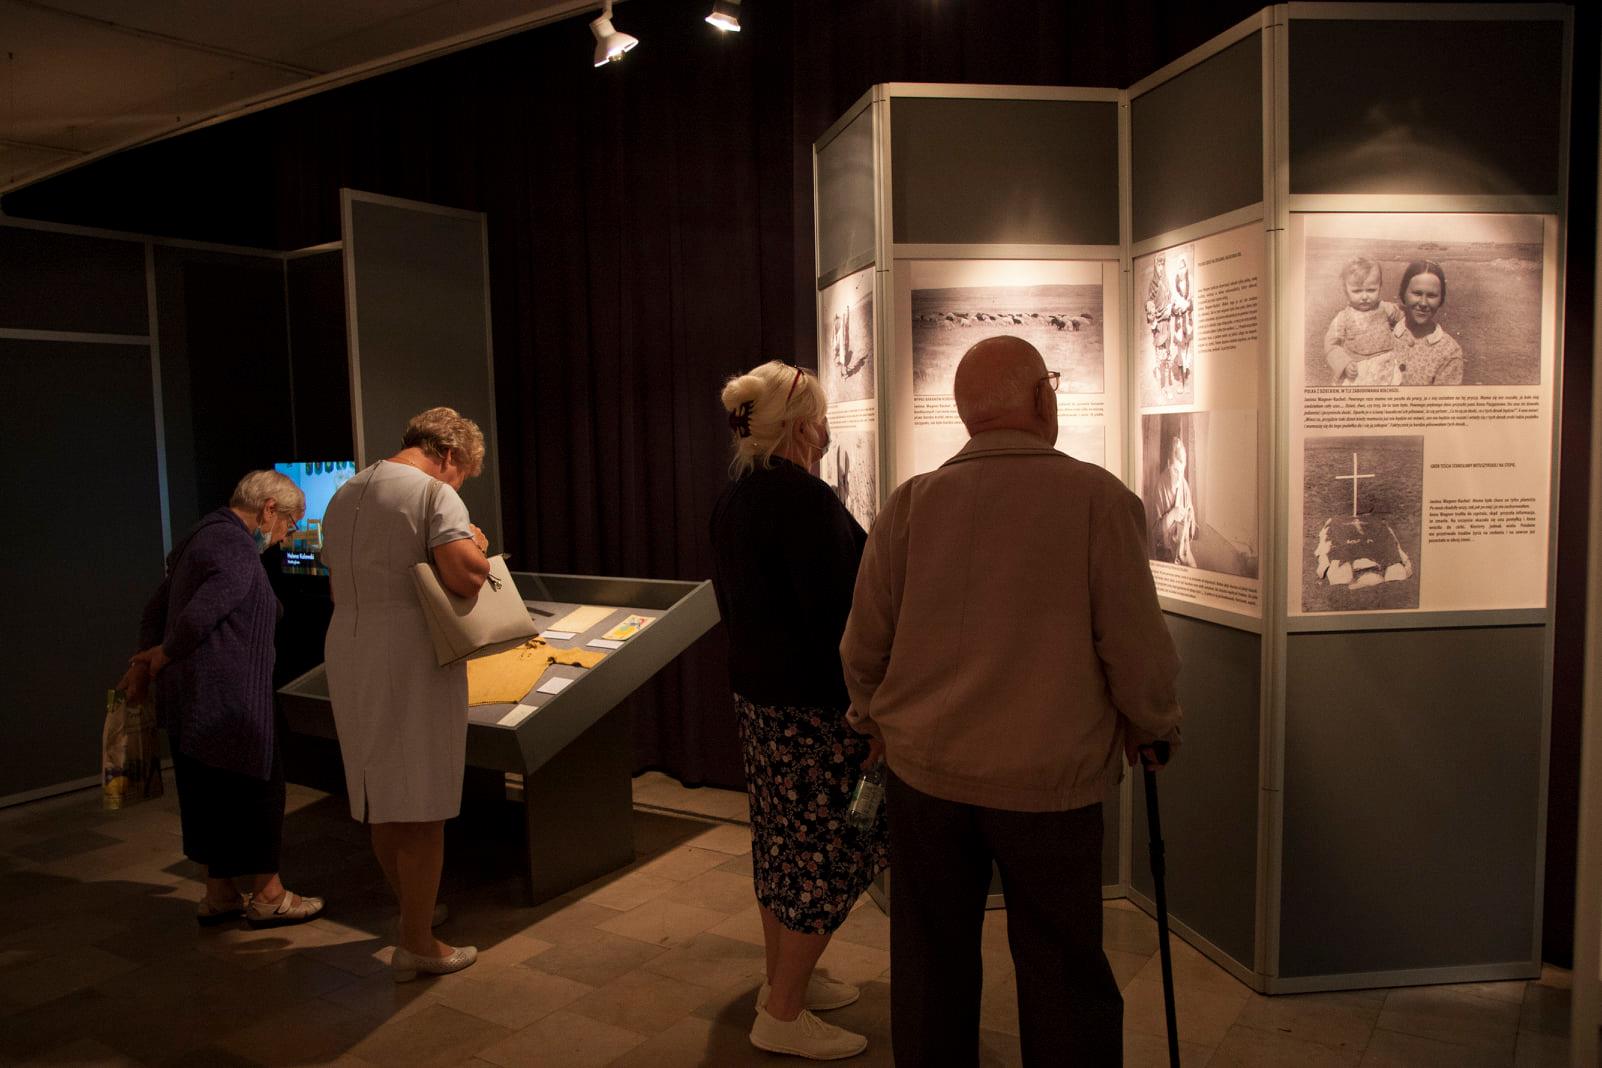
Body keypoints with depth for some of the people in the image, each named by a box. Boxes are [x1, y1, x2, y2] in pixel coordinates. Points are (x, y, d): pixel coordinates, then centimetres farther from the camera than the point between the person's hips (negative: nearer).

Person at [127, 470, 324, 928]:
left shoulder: (201, 536, 17)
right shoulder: (239, 551, -17)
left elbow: (155, 609, 18)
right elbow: (199, 615, -25)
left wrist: (146, 661, 10)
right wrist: (161, 658, -8)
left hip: (186, 696, 10)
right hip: (228, 698, -10)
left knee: (208, 794, 16)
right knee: (256, 790, 3)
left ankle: (219, 894, 28)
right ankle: (266, 896, 15)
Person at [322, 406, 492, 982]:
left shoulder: (344, 495, 16)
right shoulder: (436, 493, -10)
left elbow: (340, 582, 20)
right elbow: (465, 576, -22)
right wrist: (479, 548, -2)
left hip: (348, 653, 8)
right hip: (413, 661, -8)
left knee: (381, 800, 18)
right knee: (421, 809, 2)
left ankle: (415, 909, 36)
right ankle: (416, 945, 10)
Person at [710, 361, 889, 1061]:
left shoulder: (731, 500, 10)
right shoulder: (804, 500, -20)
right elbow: (836, 616, -22)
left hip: (755, 692, 10)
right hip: (811, 702, -10)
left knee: (781, 837, 19)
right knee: (830, 846, 0)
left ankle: (784, 976, 33)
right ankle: (783, 1015, 9)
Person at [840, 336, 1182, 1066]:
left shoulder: (911, 503, -4)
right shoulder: (1098, 498, -11)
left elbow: (863, 644, 1)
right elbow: (1137, 649, -10)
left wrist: (874, 717, 21)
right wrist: (1153, 727, 10)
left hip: (924, 768, 3)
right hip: (1051, 778, -2)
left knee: (932, 960, 17)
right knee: (1062, 972, 13)